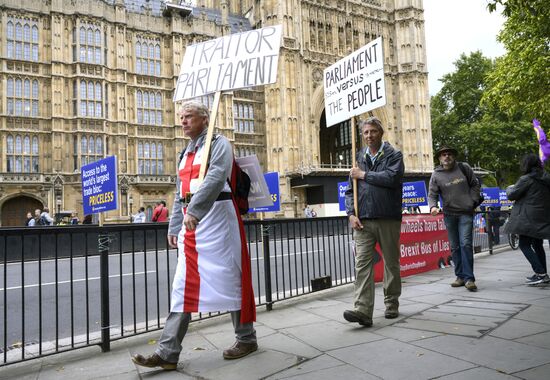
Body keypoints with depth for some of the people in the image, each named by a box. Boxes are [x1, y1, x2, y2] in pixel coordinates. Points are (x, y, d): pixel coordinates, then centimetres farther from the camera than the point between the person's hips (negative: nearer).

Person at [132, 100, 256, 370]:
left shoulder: (218, 143, -2)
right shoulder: (186, 154, 22)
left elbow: (216, 177, -21)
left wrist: (194, 210, -31)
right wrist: (174, 227, 17)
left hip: (216, 217, -7)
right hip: (190, 221, 7)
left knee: (229, 279, 1)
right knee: (184, 286, 4)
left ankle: (246, 338, 18)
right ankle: (167, 353, 7)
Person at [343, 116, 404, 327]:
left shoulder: (393, 155, 3)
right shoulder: (359, 157, 14)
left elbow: (392, 177, -17)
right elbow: (350, 189, 12)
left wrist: (364, 175, -8)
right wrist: (351, 213, -1)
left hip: (388, 218, -2)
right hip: (363, 220, 3)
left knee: (391, 263, 10)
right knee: (362, 263, -8)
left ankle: (391, 305, 25)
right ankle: (363, 310, -10)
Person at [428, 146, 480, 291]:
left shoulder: (464, 168, 4)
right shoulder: (436, 174, 2)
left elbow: (475, 184, 13)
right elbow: (432, 194, -2)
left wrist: (473, 201, 2)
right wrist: (433, 206, -21)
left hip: (466, 213, -2)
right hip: (449, 214, 2)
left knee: (466, 244, -10)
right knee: (454, 246, 7)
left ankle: (469, 278, -5)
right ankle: (460, 276, 17)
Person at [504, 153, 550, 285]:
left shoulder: (526, 179, -12)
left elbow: (512, 195, -7)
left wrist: (510, 188, 15)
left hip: (529, 218, -8)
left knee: (524, 245, -3)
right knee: (538, 245, 17)